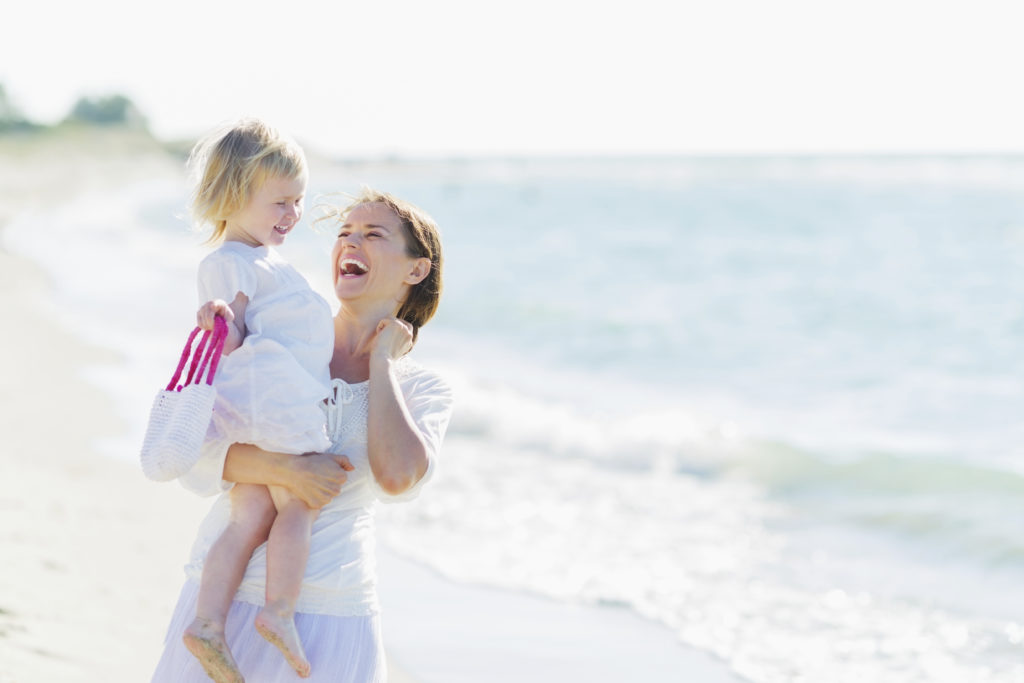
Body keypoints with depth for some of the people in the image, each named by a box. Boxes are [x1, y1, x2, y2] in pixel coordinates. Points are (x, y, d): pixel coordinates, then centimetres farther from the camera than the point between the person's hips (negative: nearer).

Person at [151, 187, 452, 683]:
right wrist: (287, 469, -21)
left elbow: (397, 479, -17)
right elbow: (194, 460, -4)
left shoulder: (423, 390, 5)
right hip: (226, 591, 1)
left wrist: (381, 362, -5)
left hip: (329, 615, -1)